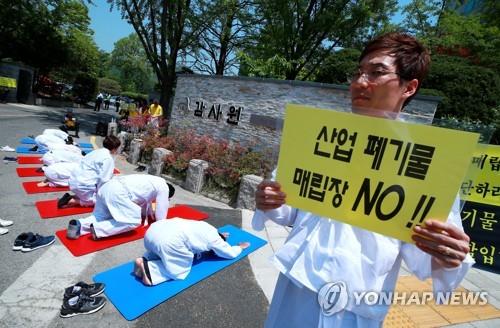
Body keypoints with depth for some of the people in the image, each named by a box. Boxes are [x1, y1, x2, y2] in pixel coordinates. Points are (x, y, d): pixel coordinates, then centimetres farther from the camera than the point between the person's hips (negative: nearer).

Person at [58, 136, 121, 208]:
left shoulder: (97, 152, 9)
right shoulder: (108, 159, -16)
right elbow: (103, 180, -19)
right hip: (83, 186, -9)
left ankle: (70, 198, 9)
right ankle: (72, 201, -5)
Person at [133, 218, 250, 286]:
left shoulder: (207, 229, 30)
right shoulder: (214, 240, 10)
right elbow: (231, 253, 23)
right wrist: (240, 247, 42)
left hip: (154, 229, 9)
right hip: (167, 241, -9)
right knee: (179, 270, 11)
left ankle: (144, 260, 13)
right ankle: (148, 267, -5)